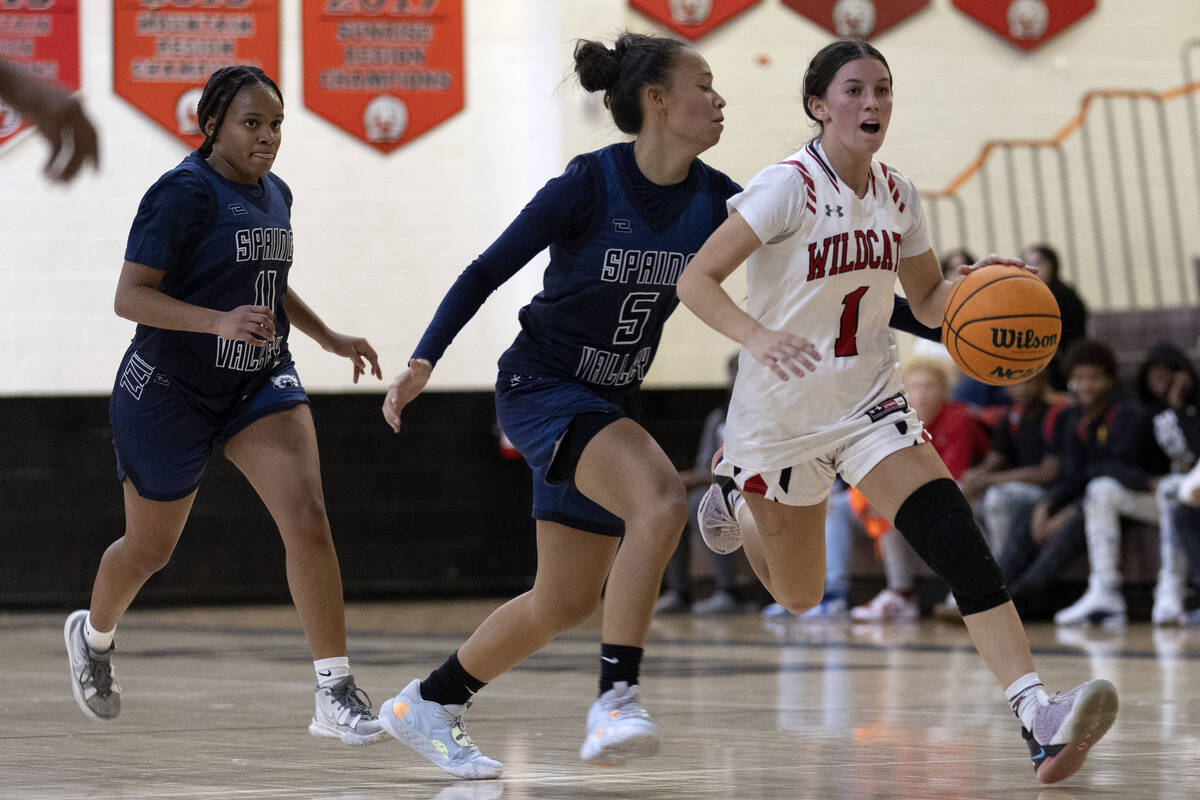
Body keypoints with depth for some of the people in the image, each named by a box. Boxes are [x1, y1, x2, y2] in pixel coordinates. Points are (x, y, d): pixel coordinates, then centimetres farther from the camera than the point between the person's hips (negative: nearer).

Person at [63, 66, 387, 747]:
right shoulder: (184, 193, -18)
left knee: (307, 519, -17)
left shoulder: (275, 193, 5)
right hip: (171, 391, -5)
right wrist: (220, 322, -35)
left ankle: (336, 697, -17)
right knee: (150, 547, 13)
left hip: (261, 382, 5)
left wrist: (329, 338, 15)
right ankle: (94, 634, 48)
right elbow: (130, 296, -24)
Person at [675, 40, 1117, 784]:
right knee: (800, 596, 13)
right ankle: (736, 501, 48)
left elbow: (929, 302, 10)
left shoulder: (898, 195, -1)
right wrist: (757, 336, -40)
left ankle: (1038, 715, -33)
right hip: (780, 410, -3)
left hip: (870, 400, 3)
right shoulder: (788, 187, -17)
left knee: (955, 534, -22)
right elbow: (696, 280, -21)